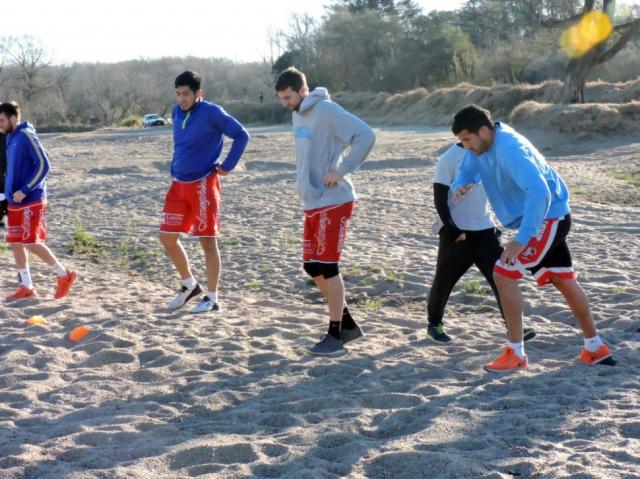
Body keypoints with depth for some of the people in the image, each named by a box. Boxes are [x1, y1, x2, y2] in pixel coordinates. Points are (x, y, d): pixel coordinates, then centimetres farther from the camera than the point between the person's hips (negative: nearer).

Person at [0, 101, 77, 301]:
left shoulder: (27, 136, -13)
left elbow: (43, 165, -18)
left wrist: (24, 191, -19)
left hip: (31, 201, -9)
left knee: (31, 243, -9)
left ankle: (64, 275, 5)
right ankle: (26, 287, 13)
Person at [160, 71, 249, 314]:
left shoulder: (211, 113, -13)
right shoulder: (177, 112, 8)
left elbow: (241, 135, -9)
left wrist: (227, 166, -9)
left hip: (203, 185, -7)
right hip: (178, 185, 7)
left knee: (207, 240, -2)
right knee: (167, 237, 5)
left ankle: (212, 298, 6)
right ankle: (189, 285, 24)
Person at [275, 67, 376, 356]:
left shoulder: (327, 111, -15)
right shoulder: (298, 115, 12)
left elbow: (366, 135, -21)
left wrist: (341, 171, -21)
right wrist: (306, 184, 8)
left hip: (333, 202, -9)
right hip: (312, 203, 9)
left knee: (327, 267, -6)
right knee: (312, 267, 11)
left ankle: (336, 336, 4)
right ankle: (348, 324, 24)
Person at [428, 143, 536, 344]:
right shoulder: (449, 158, -11)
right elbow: (439, 199, -12)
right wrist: (452, 229, -17)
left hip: (485, 229, 5)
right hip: (456, 232, -5)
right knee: (444, 280, 6)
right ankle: (434, 324, 25)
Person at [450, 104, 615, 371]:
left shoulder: (509, 149, -29)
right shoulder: (479, 146, -1)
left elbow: (539, 192, -37)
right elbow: (466, 172, 15)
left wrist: (521, 240, -38)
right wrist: (460, 186, -11)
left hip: (549, 217, -10)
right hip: (541, 219, 10)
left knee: (503, 274, -14)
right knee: (564, 281, 17)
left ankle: (515, 354, -5)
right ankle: (595, 348, 30)